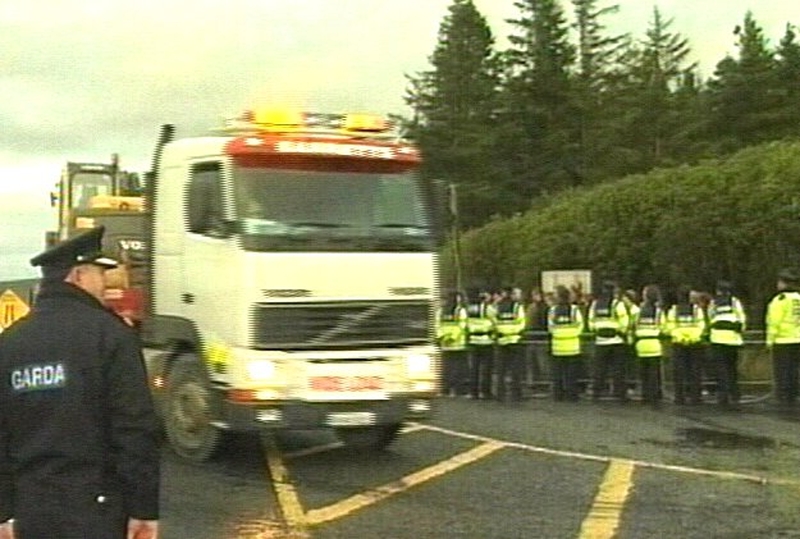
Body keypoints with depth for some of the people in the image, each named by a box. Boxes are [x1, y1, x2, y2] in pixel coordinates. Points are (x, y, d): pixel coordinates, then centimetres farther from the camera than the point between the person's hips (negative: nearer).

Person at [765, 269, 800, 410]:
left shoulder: (781, 299, -12)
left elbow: (775, 321, -15)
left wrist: (770, 339, -9)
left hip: (782, 341, -7)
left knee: (781, 371, -2)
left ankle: (783, 398, -2)